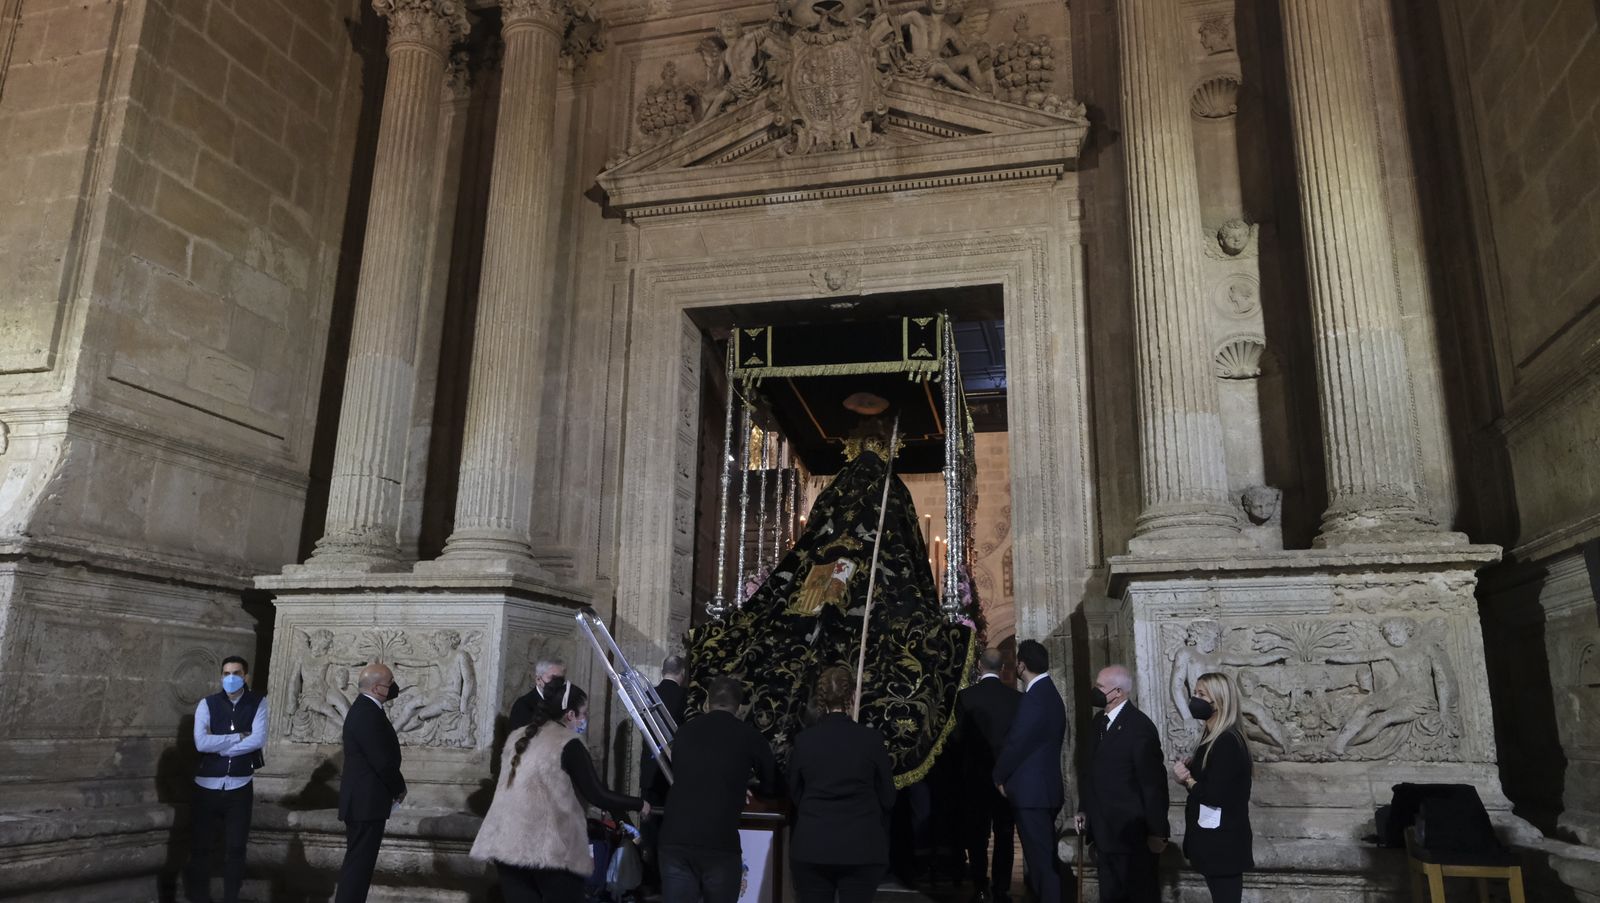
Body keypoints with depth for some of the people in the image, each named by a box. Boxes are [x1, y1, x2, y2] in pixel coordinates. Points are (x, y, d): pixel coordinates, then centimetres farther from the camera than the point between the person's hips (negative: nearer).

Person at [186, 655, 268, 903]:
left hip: (240, 787, 0)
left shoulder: (258, 703, -1)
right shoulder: (207, 704, -2)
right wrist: (239, 736, -14)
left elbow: (258, 739, -14)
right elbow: (201, 743, -16)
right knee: (200, 847, 7)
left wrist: (220, 748, -14)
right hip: (207, 786, 0)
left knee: (235, 848, 6)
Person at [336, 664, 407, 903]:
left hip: (362, 799, 11)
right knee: (359, 862, -6)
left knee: (358, 862, 15)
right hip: (367, 801, -11)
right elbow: (383, 761, -21)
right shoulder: (368, 714, -21)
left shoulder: (364, 707, 10)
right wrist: (399, 789, -9)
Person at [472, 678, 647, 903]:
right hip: (549, 847, -6)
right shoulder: (569, 744, -5)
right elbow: (597, 795, -7)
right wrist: (639, 804, 6)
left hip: (505, 843, 6)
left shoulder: (517, 738, 16)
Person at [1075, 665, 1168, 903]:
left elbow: (1154, 783, -18)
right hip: (1105, 832, 8)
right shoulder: (1100, 721, 8)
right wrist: (1087, 811, 9)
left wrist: (1157, 832, -16)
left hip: (1131, 834, -8)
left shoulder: (1140, 727, -18)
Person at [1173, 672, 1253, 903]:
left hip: (1223, 841, -10)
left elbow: (1214, 795, -25)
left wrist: (1187, 779, -10)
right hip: (1212, 838, 10)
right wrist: (1188, 768, -6)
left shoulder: (1227, 742, -22)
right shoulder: (1213, 735, 9)